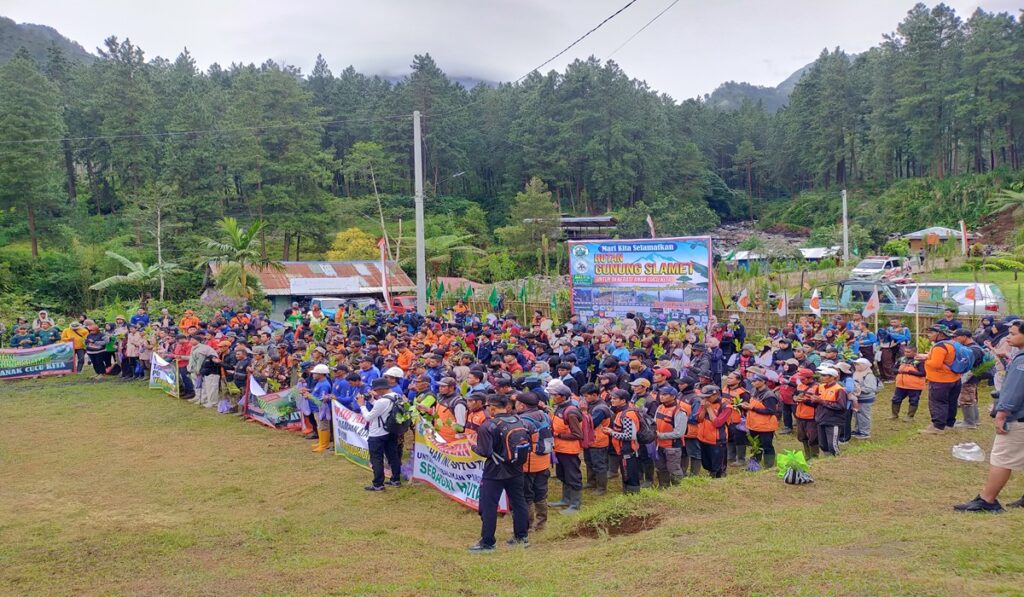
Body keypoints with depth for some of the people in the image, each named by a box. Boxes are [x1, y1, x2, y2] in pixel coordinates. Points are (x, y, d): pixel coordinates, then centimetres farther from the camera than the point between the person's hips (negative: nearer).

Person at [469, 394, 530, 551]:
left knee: (488, 507, 4)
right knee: (518, 503, 17)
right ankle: (522, 537, 26)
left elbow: (485, 451, -19)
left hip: (494, 473, -6)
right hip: (516, 470, 6)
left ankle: (487, 542, 9)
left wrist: (474, 446, 0)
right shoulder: (519, 421, -1)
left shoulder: (488, 426, -18)